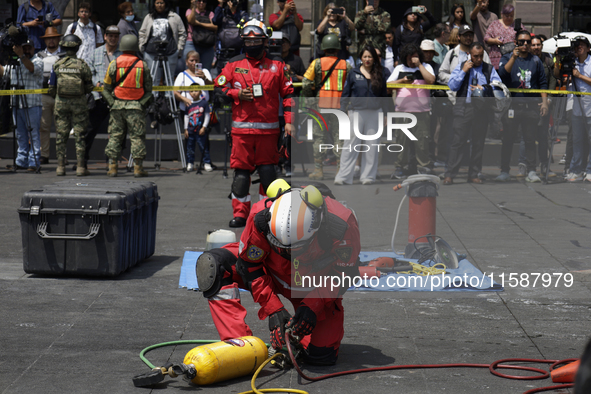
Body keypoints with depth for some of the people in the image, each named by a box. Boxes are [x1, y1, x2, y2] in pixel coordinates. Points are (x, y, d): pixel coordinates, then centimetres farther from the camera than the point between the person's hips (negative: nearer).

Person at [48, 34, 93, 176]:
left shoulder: (57, 65, -2)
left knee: (61, 135, 7)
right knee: (80, 135, 3)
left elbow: (52, 87, 3)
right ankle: (81, 167, 1)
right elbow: (89, 87, -2)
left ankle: (60, 167, 7)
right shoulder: (82, 65, -7)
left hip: (61, 102, 2)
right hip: (79, 103, -2)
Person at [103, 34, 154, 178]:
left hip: (117, 105, 1)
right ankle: (138, 167, 0)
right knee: (137, 136, 2)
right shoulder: (142, 65, 0)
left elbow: (107, 87, 3)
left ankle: (112, 167, 4)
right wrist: (144, 103, 15)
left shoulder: (114, 64, 0)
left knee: (115, 135, 6)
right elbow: (148, 88, 5)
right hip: (136, 106, -1)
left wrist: (110, 102, 14)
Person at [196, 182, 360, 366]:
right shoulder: (261, 216, -33)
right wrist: (274, 309, -24)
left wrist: (313, 306, -32)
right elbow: (249, 266, -17)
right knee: (212, 265, -22)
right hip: (273, 274, 1)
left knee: (320, 354, -15)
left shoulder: (343, 226, -36)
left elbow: (342, 277, -19)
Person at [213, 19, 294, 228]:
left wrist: (289, 121, 1)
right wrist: (237, 94, -9)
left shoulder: (277, 65, 8)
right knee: (241, 170, -1)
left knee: (267, 170, 3)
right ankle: (240, 213, 5)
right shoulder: (234, 64, 7)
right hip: (241, 127, 0)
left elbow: (288, 93, 9)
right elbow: (218, 88, 8)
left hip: (269, 128, 0)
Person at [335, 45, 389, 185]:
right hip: (356, 112, -1)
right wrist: (342, 113, 2)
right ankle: (343, 177, -3)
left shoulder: (381, 74, 8)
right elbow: (345, 94, 6)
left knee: (371, 146, 4)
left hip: (374, 113, 1)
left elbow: (385, 94, 14)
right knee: (350, 145, -4)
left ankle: (368, 176, 13)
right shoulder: (353, 74, 5)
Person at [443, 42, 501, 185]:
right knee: (458, 141, -7)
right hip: (463, 107, -2)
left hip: (482, 108, 2)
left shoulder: (490, 69, 13)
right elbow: (452, 86, 2)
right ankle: (449, 174, -6)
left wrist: (483, 89, -11)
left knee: (478, 142, 3)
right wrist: (463, 71, -6)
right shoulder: (461, 67, 12)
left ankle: (474, 175, 12)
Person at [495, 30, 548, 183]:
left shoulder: (536, 61, 14)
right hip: (512, 105, -2)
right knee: (508, 140, 0)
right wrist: (514, 57, -19)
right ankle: (504, 171, 7)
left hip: (531, 106, 2)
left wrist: (544, 101, 4)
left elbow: (543, 83, 15)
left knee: (530, 140, 2)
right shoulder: (507, 58, 8)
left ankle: (531, 172, 6)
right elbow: (502, 73, -12)